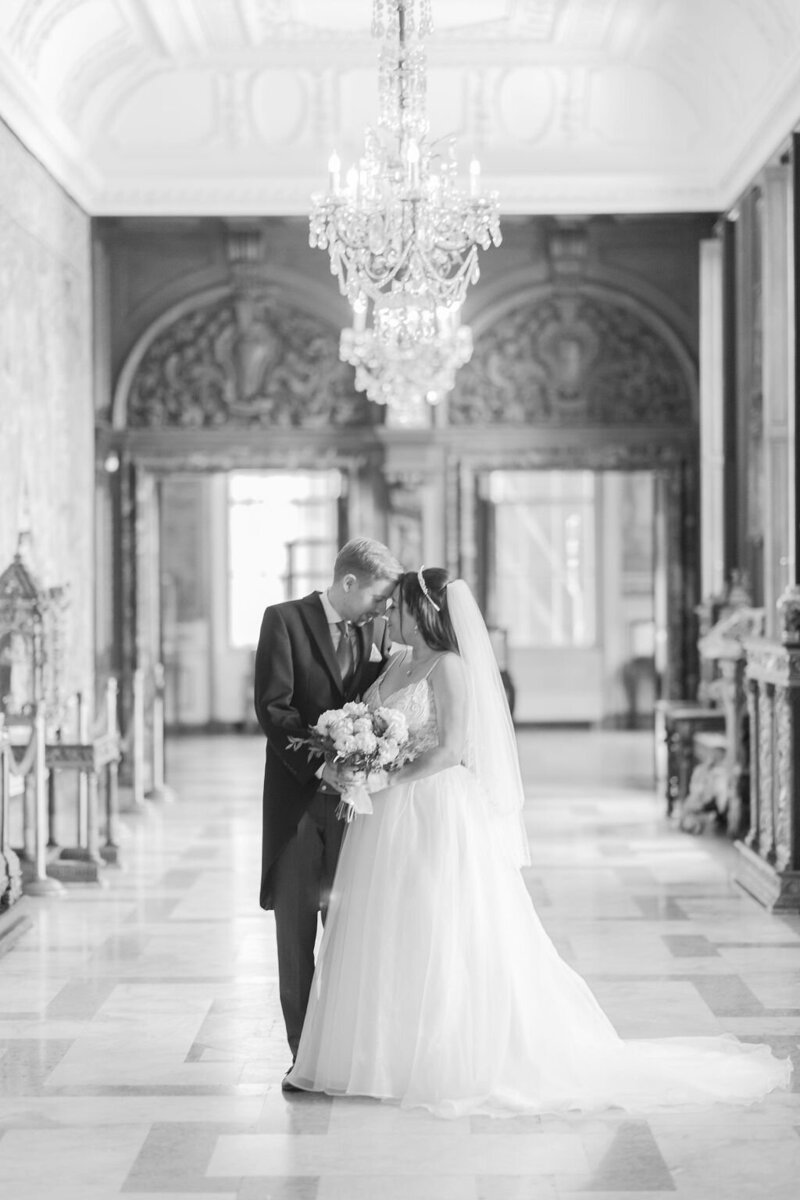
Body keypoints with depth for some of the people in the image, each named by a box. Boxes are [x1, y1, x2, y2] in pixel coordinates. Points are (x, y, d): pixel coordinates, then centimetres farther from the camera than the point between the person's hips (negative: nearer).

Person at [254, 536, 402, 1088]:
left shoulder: (377, 631, 10)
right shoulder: (284, 620, -4)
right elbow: (272, 706, -10)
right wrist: (320, 765, -19)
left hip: (355, 794, 3)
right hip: (298, 798, -3)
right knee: (296, 932, 3)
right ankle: (304, 1056, 10)